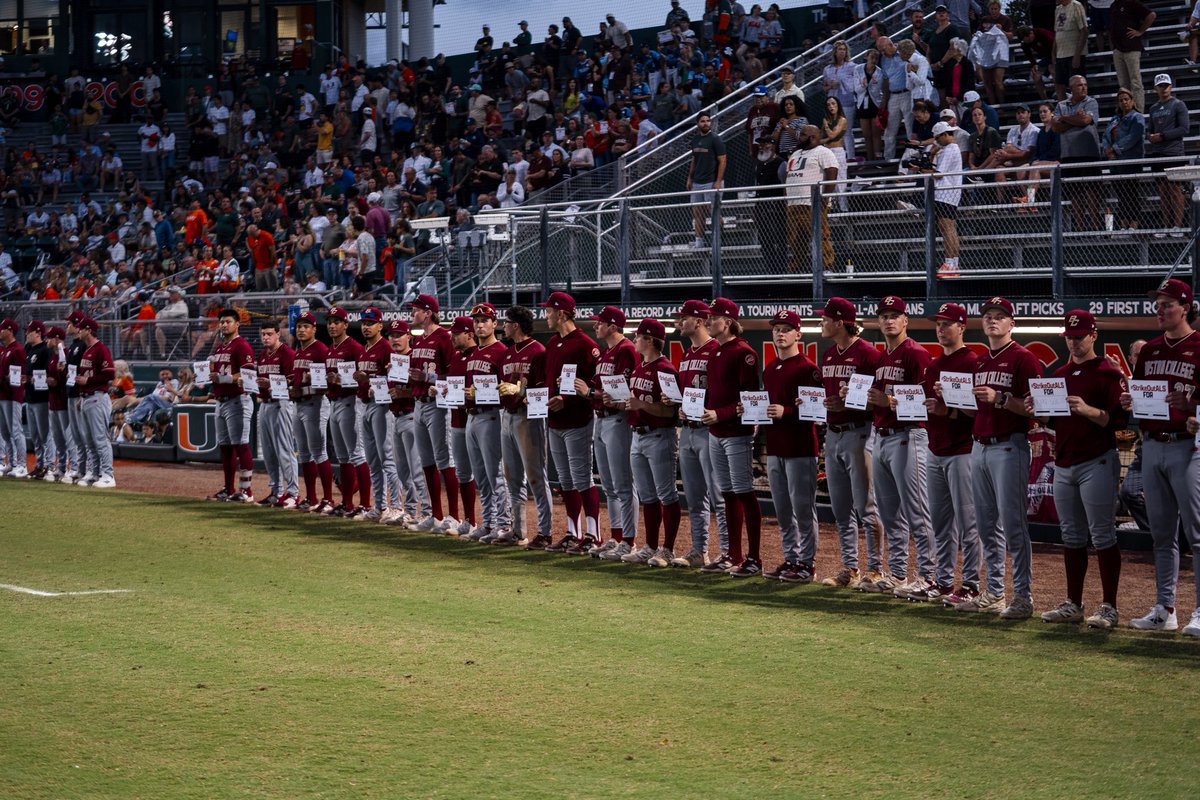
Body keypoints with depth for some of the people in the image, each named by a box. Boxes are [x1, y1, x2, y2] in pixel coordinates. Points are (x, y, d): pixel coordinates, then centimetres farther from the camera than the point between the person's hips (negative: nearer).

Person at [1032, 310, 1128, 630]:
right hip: (1064, 465, 7)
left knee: (1102, 536, -6)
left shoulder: (1108, 373, -5)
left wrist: (1088, 410, -25)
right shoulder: (1060, 375, 17)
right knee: (1071, 537, 11)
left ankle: (1109, 607, -4)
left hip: (1097, 462, -7)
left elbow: (1119, 420, -11)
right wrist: (1037, 410, 3)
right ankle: (1073, 604, 17)